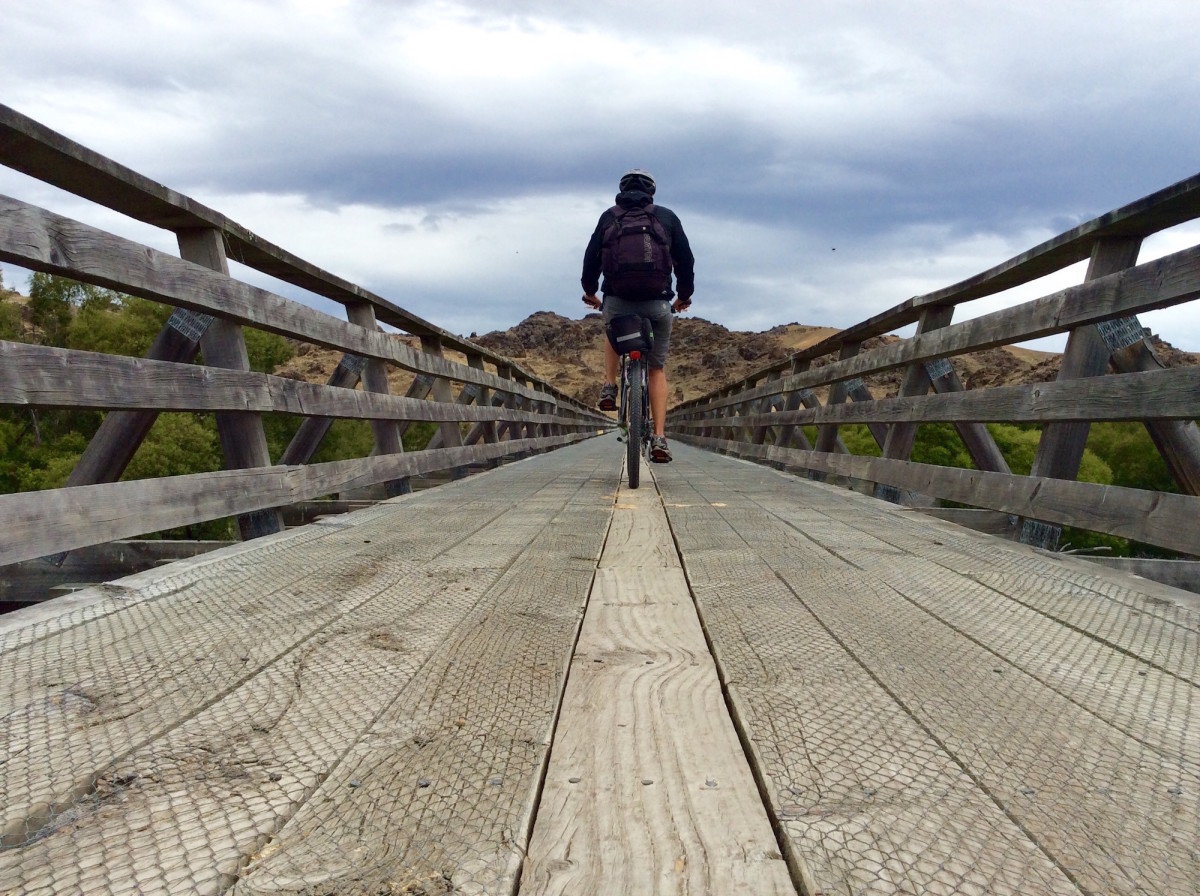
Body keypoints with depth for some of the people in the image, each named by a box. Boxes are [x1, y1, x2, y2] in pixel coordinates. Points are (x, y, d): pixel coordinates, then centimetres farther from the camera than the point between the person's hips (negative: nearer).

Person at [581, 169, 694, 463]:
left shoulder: (609, 216, 12)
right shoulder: (667, 217, 12)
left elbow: (591, 256, 9)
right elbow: (685, 259, 11)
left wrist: (589, 290, 25)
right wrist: (685, 295, 25)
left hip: (617, 300, 1)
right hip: (657, 303, 0)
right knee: (657, 369, 12)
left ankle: (609, 386, 14)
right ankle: (659, 438, 1)